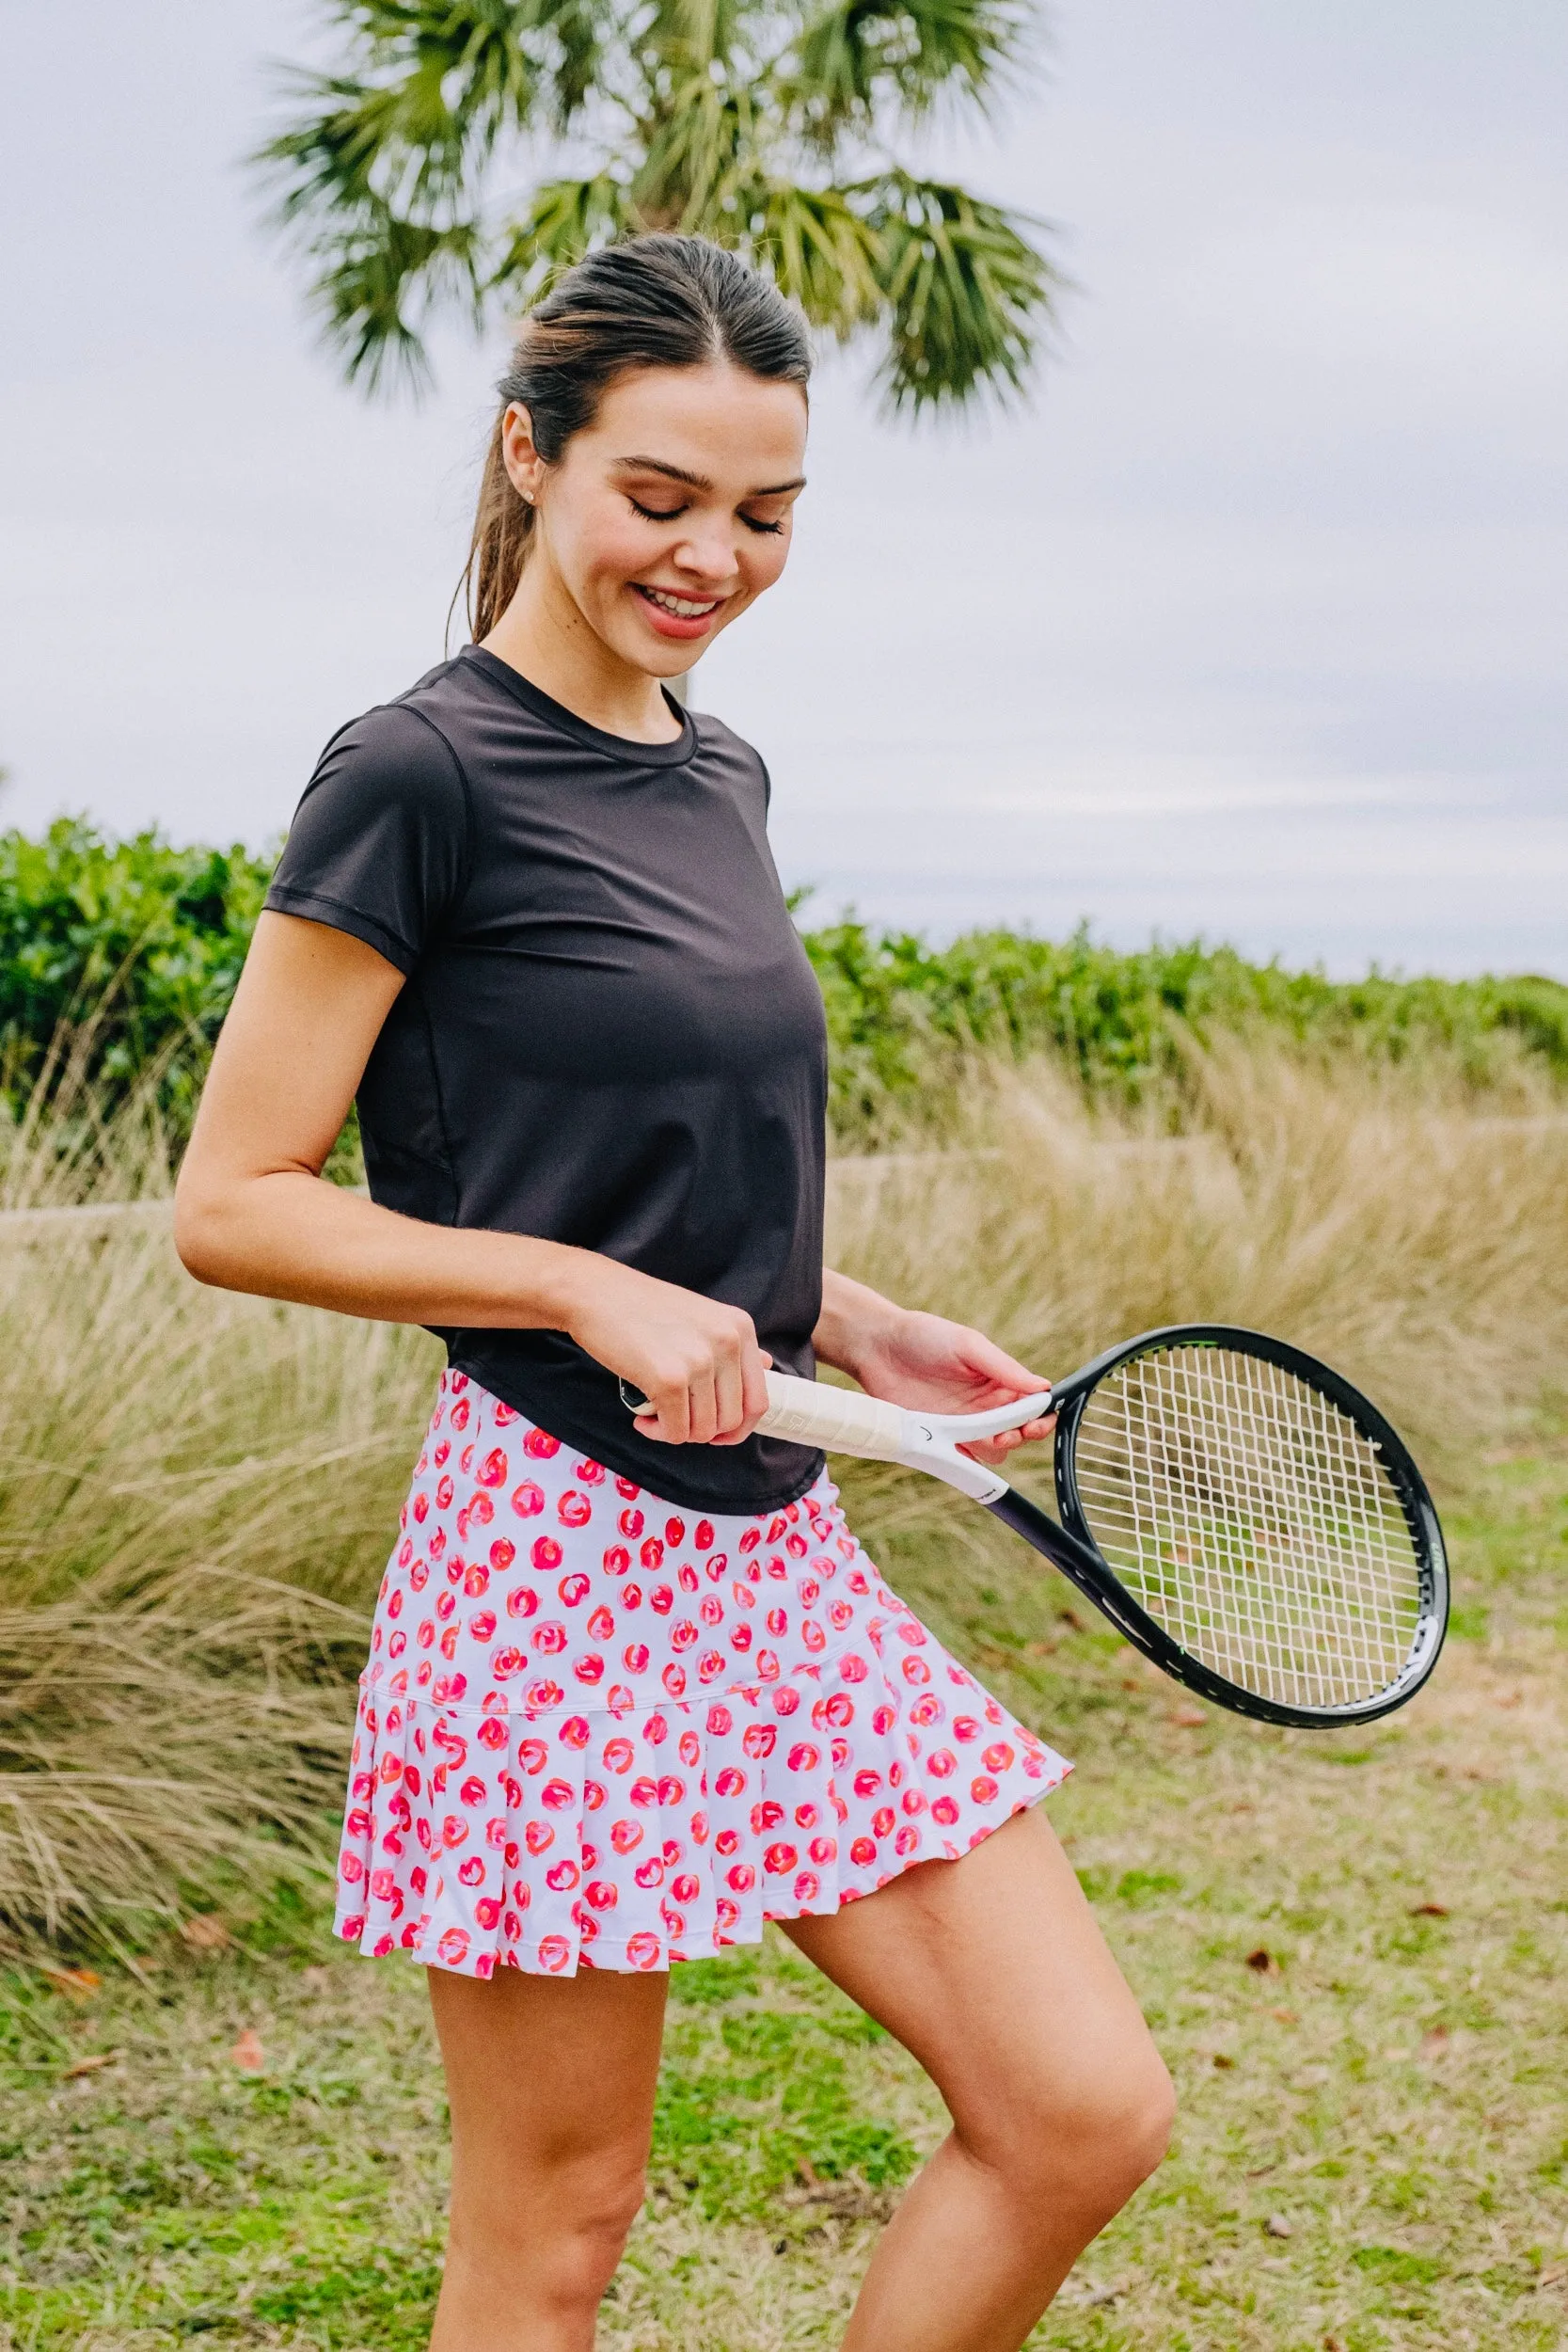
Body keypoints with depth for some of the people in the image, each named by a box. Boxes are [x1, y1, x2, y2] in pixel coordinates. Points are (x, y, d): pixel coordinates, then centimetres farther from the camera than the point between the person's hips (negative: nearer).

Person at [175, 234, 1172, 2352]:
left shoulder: (721, 775, 13)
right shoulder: (420, 776, -10)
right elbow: (229, 1205, -10)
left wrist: (851, 1327, 7)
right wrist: (596, 1292, -18)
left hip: (776, 1549, 8)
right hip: (555, 1553, -7)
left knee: (1087, 2117, 4)